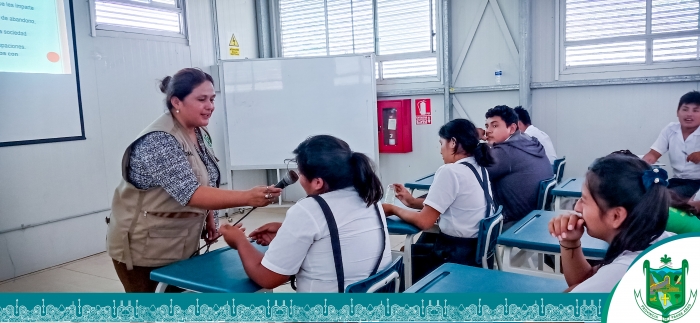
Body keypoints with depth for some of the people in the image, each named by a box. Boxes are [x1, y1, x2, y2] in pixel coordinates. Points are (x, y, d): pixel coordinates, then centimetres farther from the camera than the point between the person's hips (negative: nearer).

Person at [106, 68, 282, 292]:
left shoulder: (200, 133, 1)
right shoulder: (159, 141, -25)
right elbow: (192, 194, -33)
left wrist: (209, 220, 5)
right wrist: (248, 198, -40)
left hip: (181, 245, 8)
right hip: (144, 249, -7)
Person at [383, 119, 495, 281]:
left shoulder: (449, 171, -21)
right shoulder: (478, 167, 5)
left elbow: (423, 221, -19)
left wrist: (394, 209, -3)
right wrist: (412, 202, 11)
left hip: (457, 254, -8)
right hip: (477, 246, 8)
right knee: (413, 249, 23)